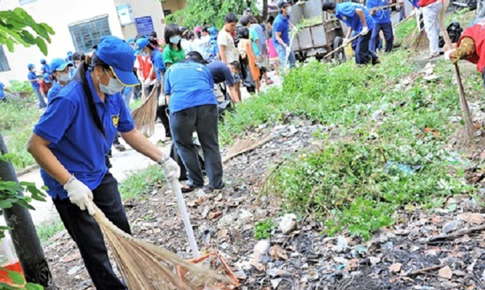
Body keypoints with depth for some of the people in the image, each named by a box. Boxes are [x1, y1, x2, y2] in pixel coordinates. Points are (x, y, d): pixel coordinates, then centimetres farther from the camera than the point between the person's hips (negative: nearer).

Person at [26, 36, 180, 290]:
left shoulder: (113, 95, -7)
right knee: (94, 249, 3)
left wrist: (163, 160, -3)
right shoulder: (70, 99, -29)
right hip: (71, 187, -7)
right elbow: (36, 145, -26)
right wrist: (71, 183, -32)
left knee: (123, 234, 15)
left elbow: (130, 133, 6)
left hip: (100, 176, 7)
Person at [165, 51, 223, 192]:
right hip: (207, 102, 1)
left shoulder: (172, 69, 31)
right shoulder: (204, 68, 32)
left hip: (180, 106, -1)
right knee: (210, 144, 12)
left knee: (183, 144, 16)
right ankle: (216, 182, 15)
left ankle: (195, 181, 19)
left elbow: (168, 97, 27)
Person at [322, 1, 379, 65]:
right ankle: (375, 59, 29)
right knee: (355, 46, 22)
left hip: (365, 25, -10)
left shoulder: (342, 9, -19)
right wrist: (347, 38, 9)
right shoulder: (339, 12, 12)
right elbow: (350, 24, 16)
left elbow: (359, 11, -28)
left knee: (360, 51, -7)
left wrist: (365, 26, -24)